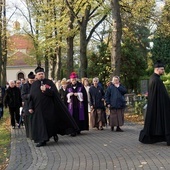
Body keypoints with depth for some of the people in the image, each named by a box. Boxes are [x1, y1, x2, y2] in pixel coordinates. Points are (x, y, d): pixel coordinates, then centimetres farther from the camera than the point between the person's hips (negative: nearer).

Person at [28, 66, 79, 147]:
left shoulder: (49, 82, 1)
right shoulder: (34, 85, 9)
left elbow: (54, 93, -9)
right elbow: (31, 97, 9)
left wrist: (46, 90, -23)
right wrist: (30, 107, 1)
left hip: (49, 107, -2)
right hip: (38, 108, 3)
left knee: (51, 122, 1)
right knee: (40, 124, 2)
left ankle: (54, 134, 23)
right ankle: (42, 140, 11)